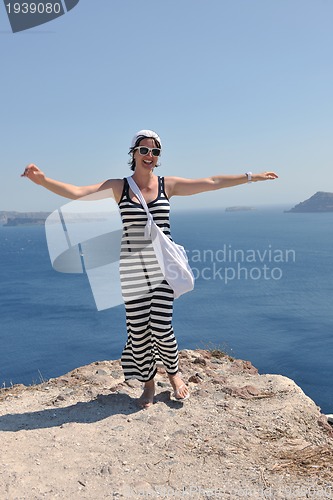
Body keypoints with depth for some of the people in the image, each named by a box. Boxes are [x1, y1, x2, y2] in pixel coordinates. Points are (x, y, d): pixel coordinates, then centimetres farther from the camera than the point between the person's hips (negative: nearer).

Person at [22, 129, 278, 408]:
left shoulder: (168, 185, 3)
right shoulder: (118, 187, 1)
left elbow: (211, 183, 3)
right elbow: (78, 192, -10)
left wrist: (251, 177, 3)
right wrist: (43, 180, -26)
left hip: (163, 265, 0)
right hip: (132, 269, 0)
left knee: (161, 327, -3)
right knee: (138, 330, 5)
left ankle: (174, 373, 29)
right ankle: (149, 384, 30)